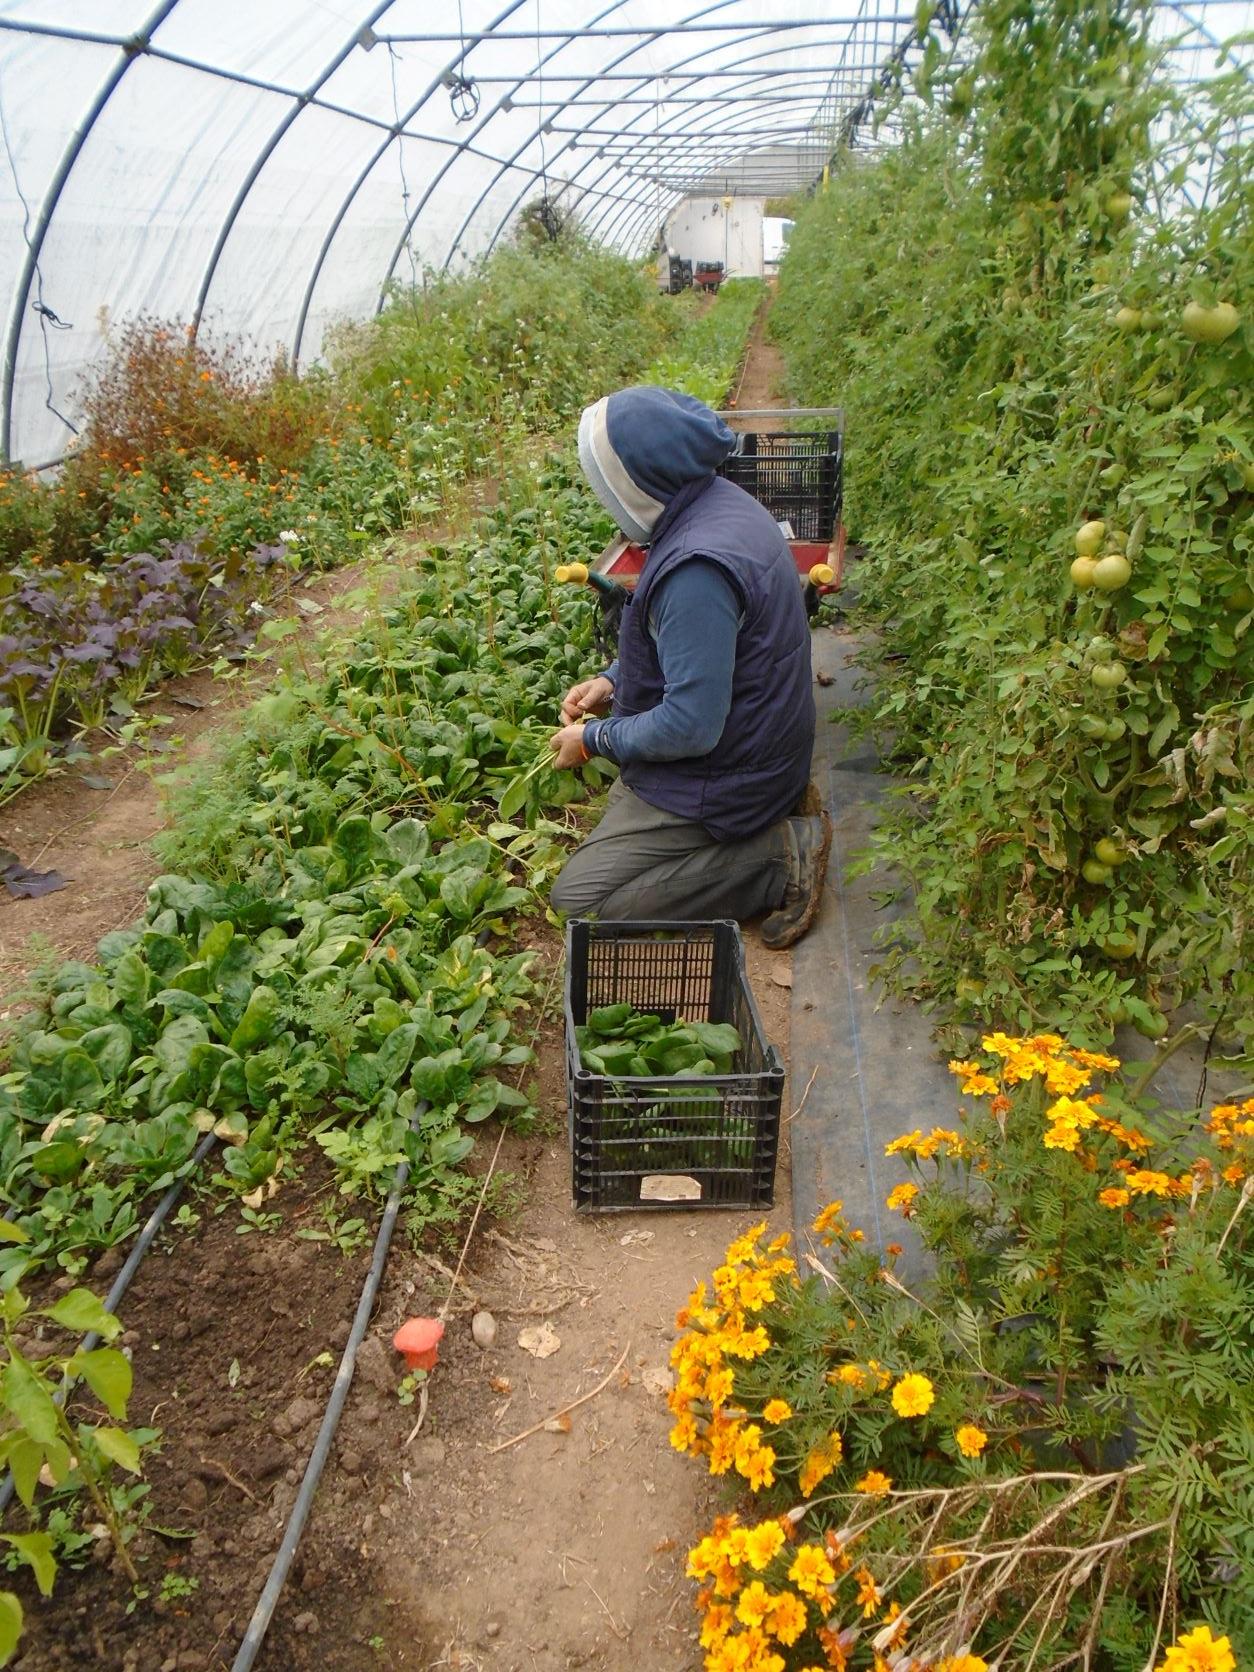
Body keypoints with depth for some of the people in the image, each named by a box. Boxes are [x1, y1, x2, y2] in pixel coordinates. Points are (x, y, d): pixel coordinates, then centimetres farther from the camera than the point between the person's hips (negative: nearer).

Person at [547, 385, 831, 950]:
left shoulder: (696, 570, -32)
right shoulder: (719, 502, 1)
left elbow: (691, 727, -30)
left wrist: (594, 739, -14)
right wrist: (614, 680, 5)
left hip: (721, 772, -10)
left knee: (578, 897, -6)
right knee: (620, 799, 32)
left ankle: (779, 857, -8)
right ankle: (779, 809, 13)